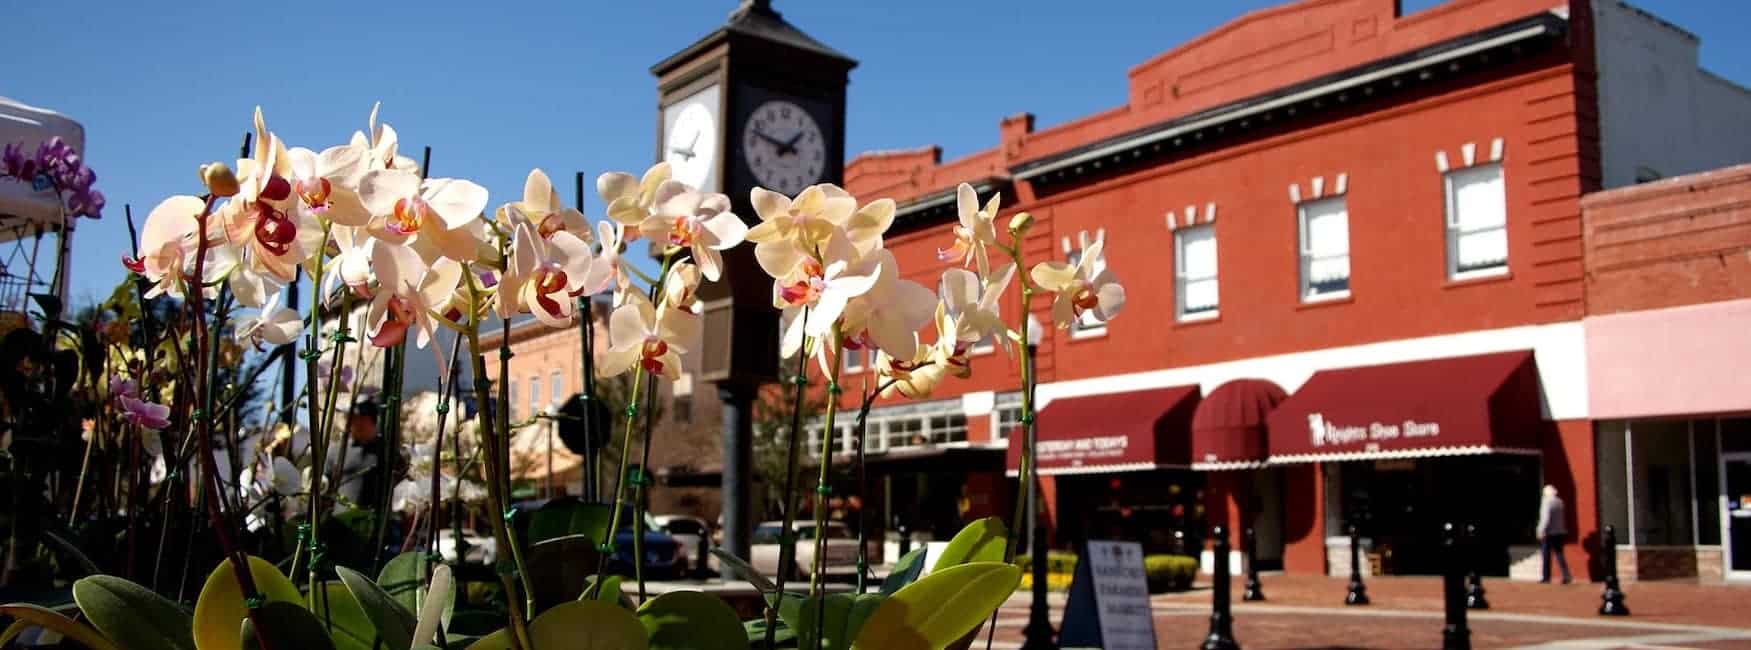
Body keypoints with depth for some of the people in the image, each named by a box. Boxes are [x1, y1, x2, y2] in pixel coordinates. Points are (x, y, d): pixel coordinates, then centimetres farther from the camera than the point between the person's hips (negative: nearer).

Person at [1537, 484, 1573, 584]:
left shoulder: (1547, 501, -14)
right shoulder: (1560, 502, 8)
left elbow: (1546, 517, -19)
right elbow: (1563, 517, 15)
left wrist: (1541, 530, -17)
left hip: (1548, 532, -6)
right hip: (1559, 531, 6)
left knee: (1546, 555, 3)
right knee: (1559, 554, 9)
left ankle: (1546, 578, 7)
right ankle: (1567, 576, -1)